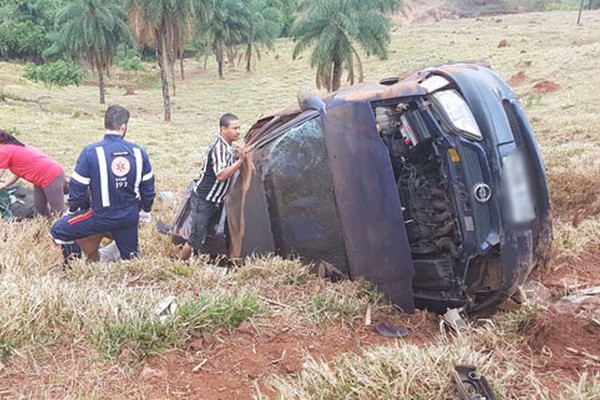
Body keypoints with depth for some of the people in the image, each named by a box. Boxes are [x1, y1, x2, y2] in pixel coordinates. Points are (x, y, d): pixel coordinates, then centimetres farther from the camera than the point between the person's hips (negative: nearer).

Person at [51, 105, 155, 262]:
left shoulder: (91, 152, -16)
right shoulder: (138, 152, -5)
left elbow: (77, 186, -10)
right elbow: (148, 185, 6)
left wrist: (73, 209, 9)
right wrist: (146, 210, 22)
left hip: (102, 216, -4)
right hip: (130, 216, 4)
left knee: (58, 231, 13)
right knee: (130, 258, 24)